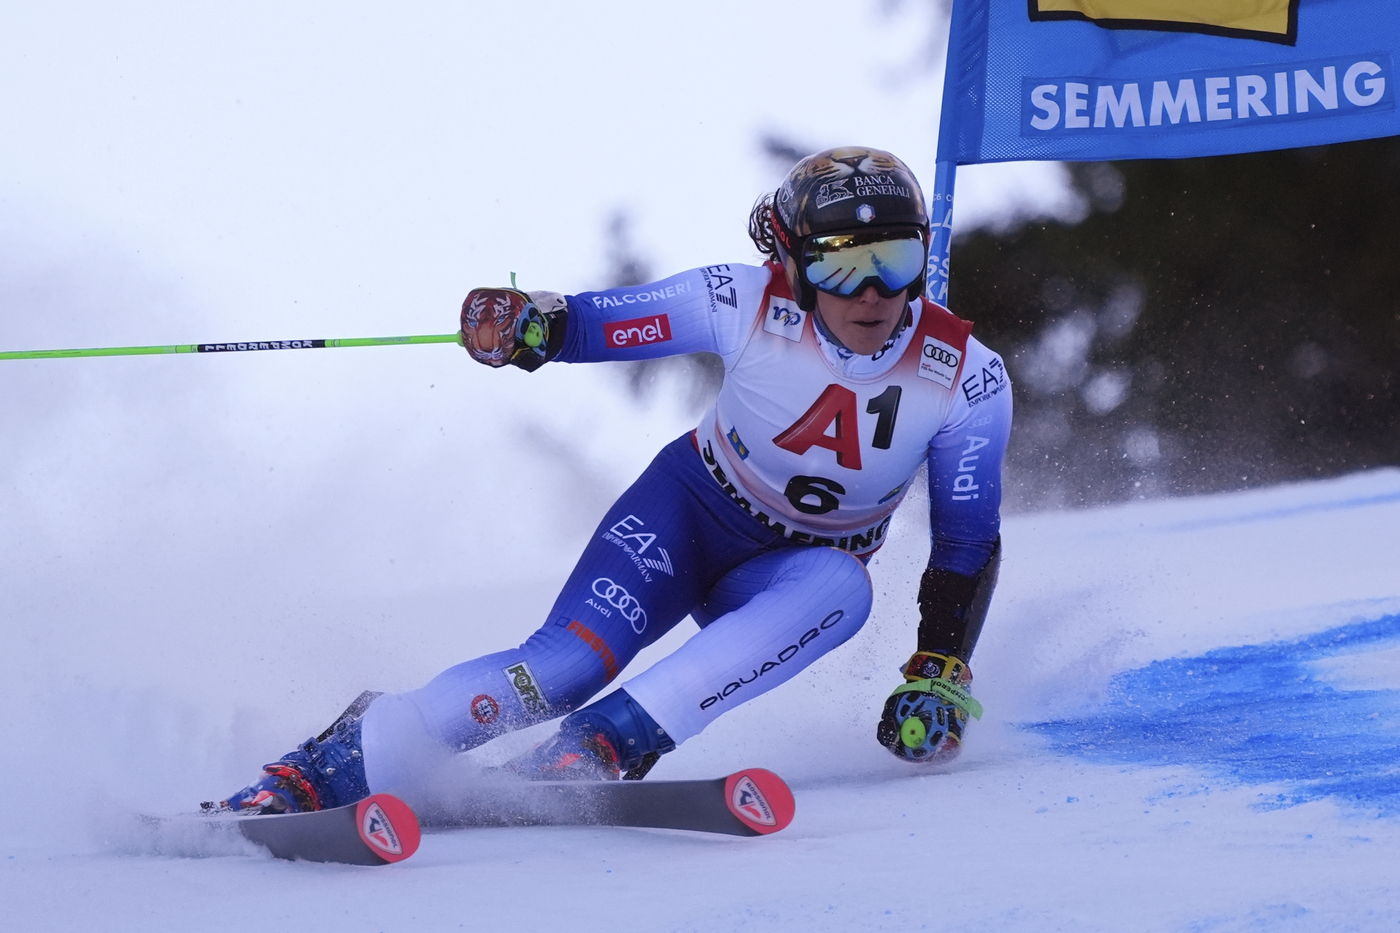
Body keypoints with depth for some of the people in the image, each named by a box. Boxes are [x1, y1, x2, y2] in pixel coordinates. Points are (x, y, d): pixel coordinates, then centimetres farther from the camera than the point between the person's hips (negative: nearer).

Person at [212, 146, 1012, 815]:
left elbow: (969, 541, -11)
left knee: (841, 589, -36)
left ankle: (604, 746, -39)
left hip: (790, 574, 1)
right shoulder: (748, 305, -22)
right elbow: (601, 323, -12)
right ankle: (327, 769, -15)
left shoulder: (965, 379, -21)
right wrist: (529, 325, -34)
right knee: (564, 666, -27)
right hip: (690, 512, -1)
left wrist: (939, 674, -21)